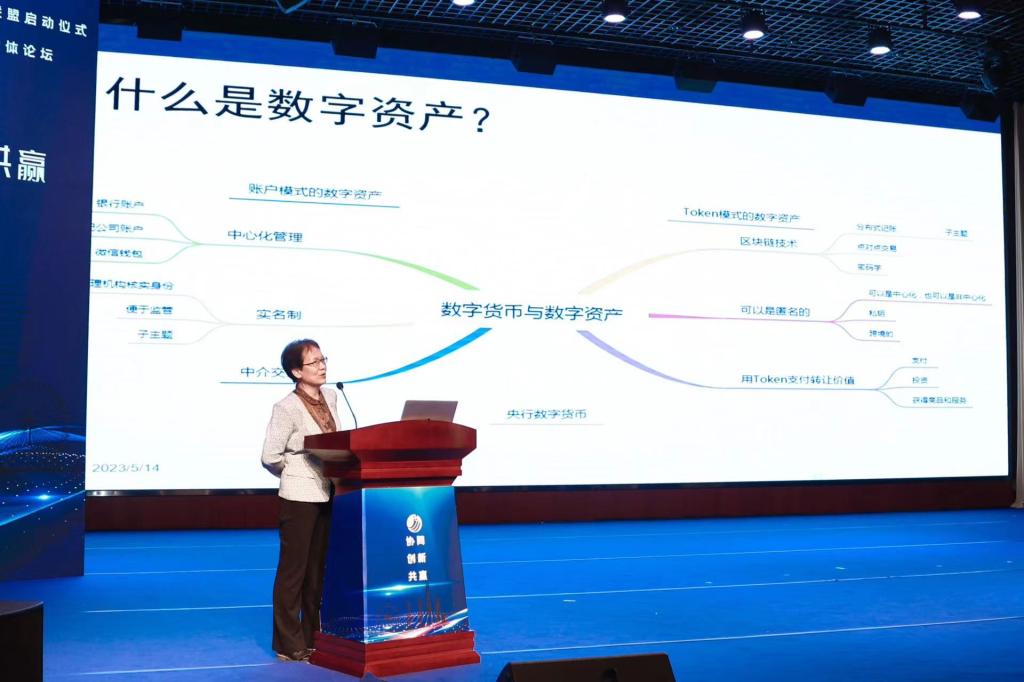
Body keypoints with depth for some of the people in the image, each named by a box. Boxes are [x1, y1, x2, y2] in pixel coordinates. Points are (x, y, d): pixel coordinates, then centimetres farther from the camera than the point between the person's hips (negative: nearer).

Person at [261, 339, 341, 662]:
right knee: (293, 572, 3)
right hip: (299, 498, -7)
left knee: (318, 571, 14)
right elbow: (270, 457, -13)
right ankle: (289, 645, 11)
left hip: (327, 495, 7)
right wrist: (300, 476, -1)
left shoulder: (330, 398, 6)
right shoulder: (287, 408, -15)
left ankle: (313, 638, 25)